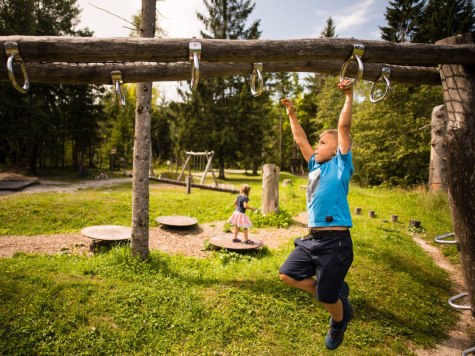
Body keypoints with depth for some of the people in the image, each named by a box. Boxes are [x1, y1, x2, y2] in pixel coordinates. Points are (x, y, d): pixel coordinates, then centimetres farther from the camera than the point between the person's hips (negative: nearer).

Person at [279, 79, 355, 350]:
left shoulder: (341, 165, -3)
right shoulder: (316, 166, 15)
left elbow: (344, 127, -9)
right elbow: (300, 140, 22)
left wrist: (349, 95, -9)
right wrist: (292, 114, 24)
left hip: (335, 240, -8)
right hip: (313, 238, 8)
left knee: (327, 296, 4)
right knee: (288, 274, 10)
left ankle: (339, 323, 39)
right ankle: (338, 294, 25)